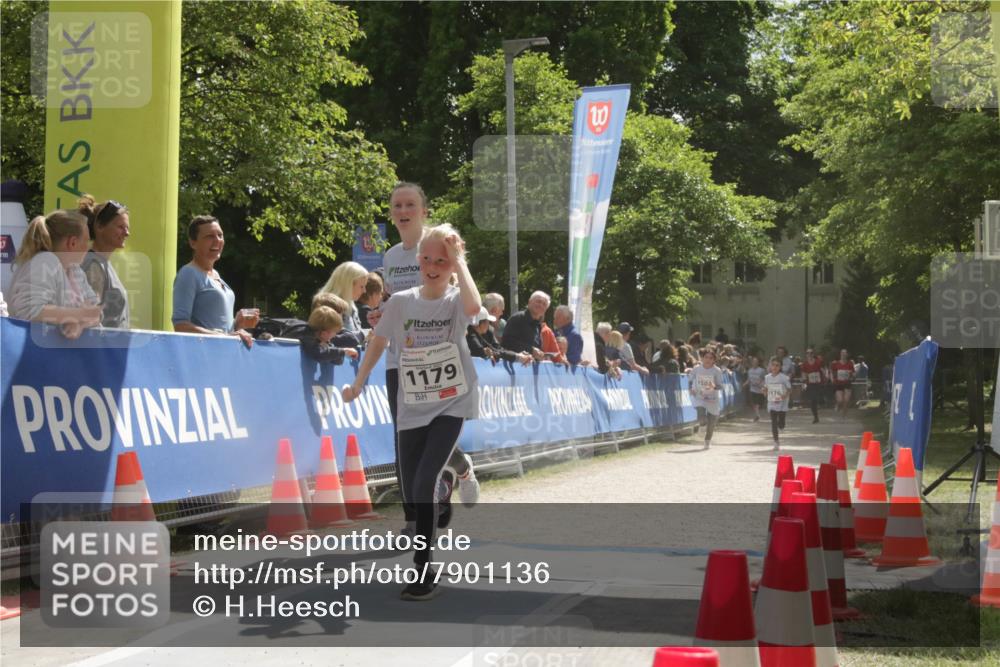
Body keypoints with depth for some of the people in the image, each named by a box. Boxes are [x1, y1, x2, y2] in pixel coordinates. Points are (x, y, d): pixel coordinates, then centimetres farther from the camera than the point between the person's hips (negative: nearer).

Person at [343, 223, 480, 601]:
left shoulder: (455, 301, -7)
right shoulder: (401, 302, 0)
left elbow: (473, 307, -32)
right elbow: (379, 342, 12)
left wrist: (458, 260, -26)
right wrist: (358, 385, 13)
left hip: (451, 404, -3)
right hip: (412, 409, 3)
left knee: (425, 482, -19)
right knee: (412, 494, 6)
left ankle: (423, 571, -13)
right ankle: (422, 561, 28)